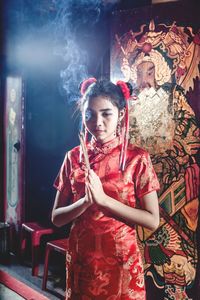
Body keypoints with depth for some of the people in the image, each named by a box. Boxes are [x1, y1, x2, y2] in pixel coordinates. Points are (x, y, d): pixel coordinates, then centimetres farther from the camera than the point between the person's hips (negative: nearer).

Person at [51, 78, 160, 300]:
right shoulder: (74, 157, -1)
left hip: (121, 260, -2)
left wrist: (103, 199, -21)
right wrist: (86, 201, -19)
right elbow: (57, 217, 0)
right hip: (80, 259, 3)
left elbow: (152, 220, -13)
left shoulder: (137, 158, -10)